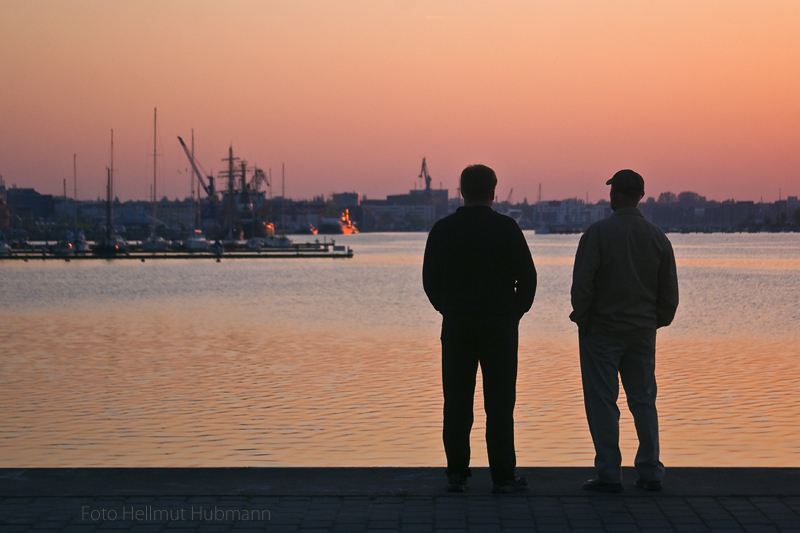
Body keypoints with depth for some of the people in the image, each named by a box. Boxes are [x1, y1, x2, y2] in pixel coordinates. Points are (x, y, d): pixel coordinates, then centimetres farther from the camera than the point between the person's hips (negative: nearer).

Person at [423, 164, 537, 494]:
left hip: (456, 326, 2)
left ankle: (456, 475, 8)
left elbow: (429, 278, 6)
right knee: (499, 402, 1)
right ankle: (503, 476, 2)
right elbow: (527, 276, -4)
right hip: (499, 325, -2)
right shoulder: (506, 228, -5)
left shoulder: (443, 229, 1)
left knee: (456, 402, 6)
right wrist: (516, 311, 10)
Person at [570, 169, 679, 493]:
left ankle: (609, 475, 0)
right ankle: (650, 473, 12)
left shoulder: (598, 233, -11)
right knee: (643, 400, 11)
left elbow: (582, 284, -15)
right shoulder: (658, 238, 3)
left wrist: (581, 318, -1)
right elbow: (669, 293, 7)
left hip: (602, 330, -4)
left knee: (602, 402, 0)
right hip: (642, 332, 4)